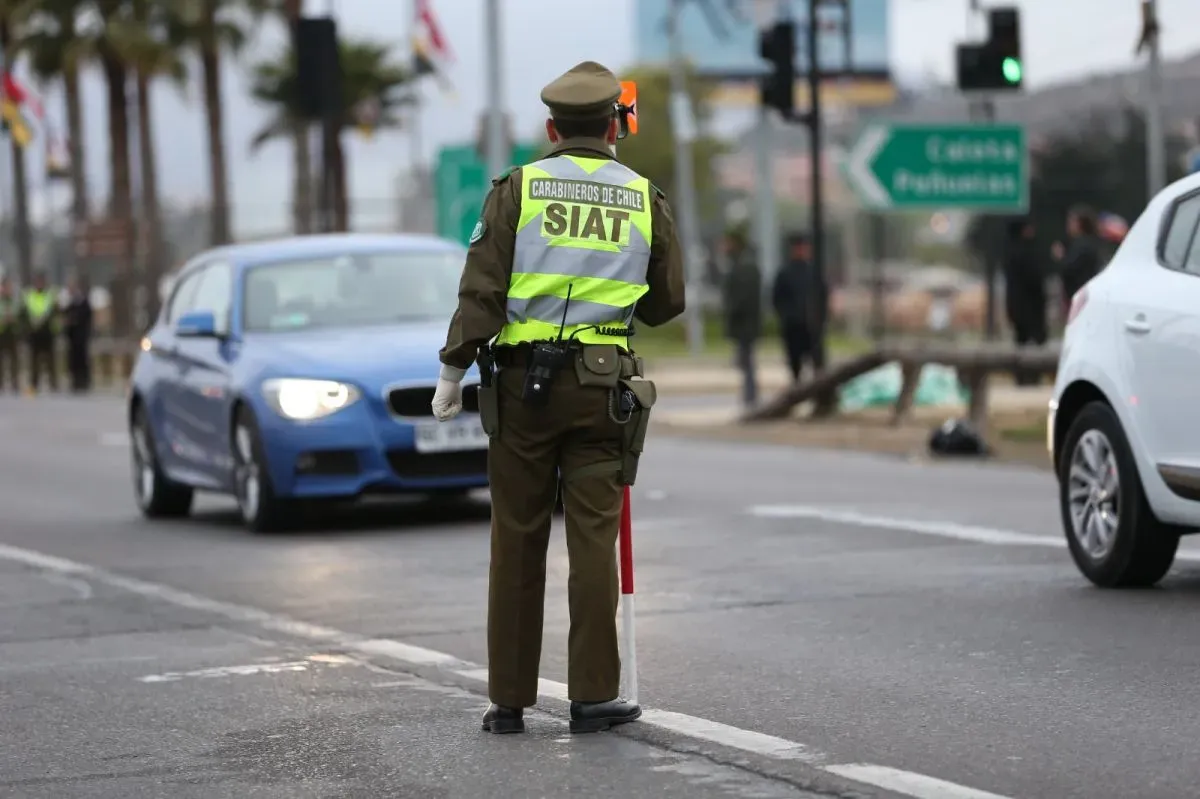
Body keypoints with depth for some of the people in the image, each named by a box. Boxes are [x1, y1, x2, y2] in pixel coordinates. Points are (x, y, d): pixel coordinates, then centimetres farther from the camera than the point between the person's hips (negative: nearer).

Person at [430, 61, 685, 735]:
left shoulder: (520, 187, 1)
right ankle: (593, 694, -3)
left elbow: (483, 285, -7)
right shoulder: (645, 198, 6)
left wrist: (455, 368, -4)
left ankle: (510, 699, 8)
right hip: (603, 383, 0)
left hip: (523, 380, 0)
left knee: (518, 541, 5)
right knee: (594, 538, 1)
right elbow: (668, 302, 11)